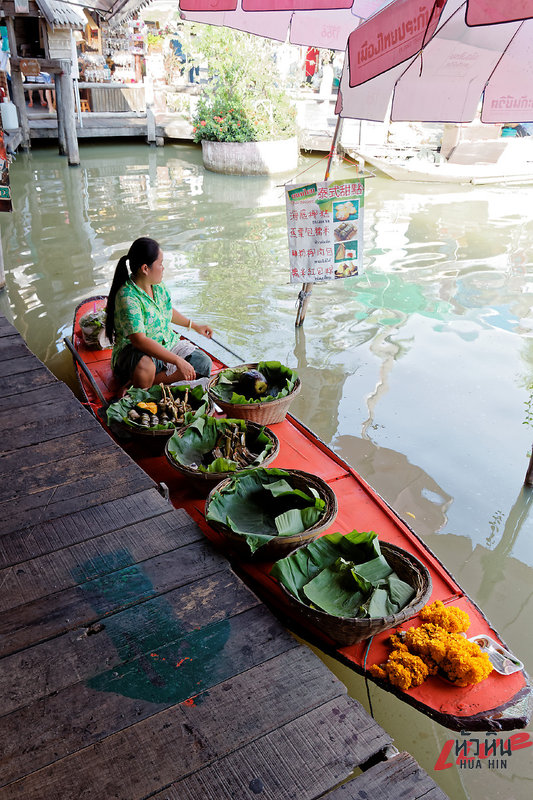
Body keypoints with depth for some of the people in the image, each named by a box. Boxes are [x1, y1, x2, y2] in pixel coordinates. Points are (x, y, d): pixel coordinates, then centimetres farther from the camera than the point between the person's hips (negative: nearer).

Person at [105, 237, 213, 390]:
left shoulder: (158, 285, 1)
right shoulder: (127, 297, -25)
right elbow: (139, 340, -33)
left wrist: (193, 325, 32)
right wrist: (178, 361, -34)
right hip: (134, 352, -9)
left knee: (203, 364, -10)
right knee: (145, 366, -43)